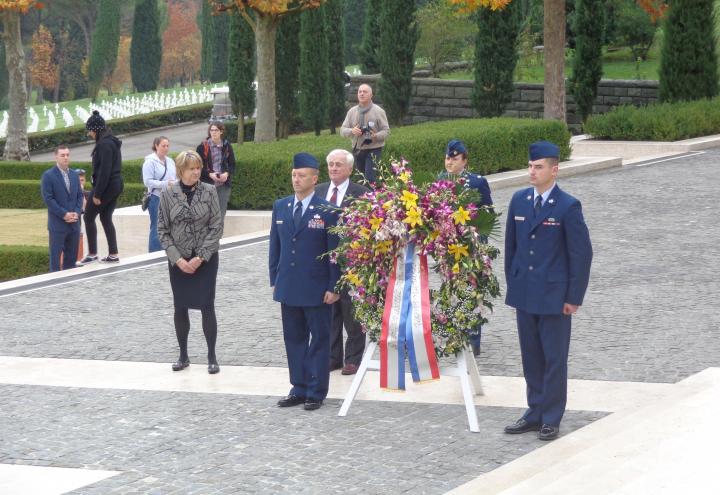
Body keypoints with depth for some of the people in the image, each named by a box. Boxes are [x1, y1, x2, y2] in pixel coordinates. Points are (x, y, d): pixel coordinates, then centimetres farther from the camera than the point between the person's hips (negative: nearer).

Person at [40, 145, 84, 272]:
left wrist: (76, 213, -4)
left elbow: (80, 195, 13)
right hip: (57, 224, -6)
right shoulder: (48, 175, -7)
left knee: (72, 256, 9)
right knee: (56, 256, -2)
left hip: (74, 223, 6)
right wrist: (64, 214, -16)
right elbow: (48, 199, -12)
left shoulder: (74, 175, 12)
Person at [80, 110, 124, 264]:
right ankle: (113, 254, 12)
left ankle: (92, 254, 1)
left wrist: (97, 194, -19)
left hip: (106, 186, -9)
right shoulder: (112, 142, 12)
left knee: (89, 216, 0)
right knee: (106, 218, 14)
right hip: (116, 184, 9)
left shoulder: (104, 144, -17)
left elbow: (104, 171, -22)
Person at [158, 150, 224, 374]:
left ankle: (212, 356, 7)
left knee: (207, 306, -4)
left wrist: (200, 257, -12)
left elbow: (217, 227, -5)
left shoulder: (209, 192, -4)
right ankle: (183, 355, 20)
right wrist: (177, 259, -10)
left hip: (205, 259, -1)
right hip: (178, 260, 1)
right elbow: (162, 230, -1)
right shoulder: (168, 194, -3)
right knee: (180, 307, 7)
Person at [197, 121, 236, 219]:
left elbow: (232, 164, 11)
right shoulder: (203, 146, -1)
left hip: (223, 184, 2)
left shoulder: (227, 146, 7)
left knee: (221, 212, 3)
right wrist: (209, 174, -16)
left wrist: (227, 174, -9)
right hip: (207, 184, -2)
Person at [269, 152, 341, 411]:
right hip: (288, 288, 5)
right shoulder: (280, 207, 8)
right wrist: (274, 280, 10)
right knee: (294, 339, 10)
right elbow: (275, 245, 13)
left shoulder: (327, 211, -8)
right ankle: (299, 389, 19)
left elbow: (335, 252, -7)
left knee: (319, 340, 3)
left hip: (316, 289, -5)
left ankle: (316, 392, 9)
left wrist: (333, 287, -9)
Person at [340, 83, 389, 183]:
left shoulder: (378, 111, -4)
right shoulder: (351, 112, 6)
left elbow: (386, 130, -4)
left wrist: (376, 136, -26)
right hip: (357, 150, 4)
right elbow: (343, 130, 5)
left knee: (370, 179, -15)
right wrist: (352, 131, -18)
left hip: (373, 149, -4)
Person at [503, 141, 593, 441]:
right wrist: (512, 286, 11)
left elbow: (582, 253, -9)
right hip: (524, 294, 5)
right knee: (531, 357, 12)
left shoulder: (568, 207, -10)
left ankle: (551, 419, 11)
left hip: (554, 296, -5)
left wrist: (574, 298, -10)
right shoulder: (519, 201, 6)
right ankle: (535, 413, 23)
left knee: (554, 359, 3)